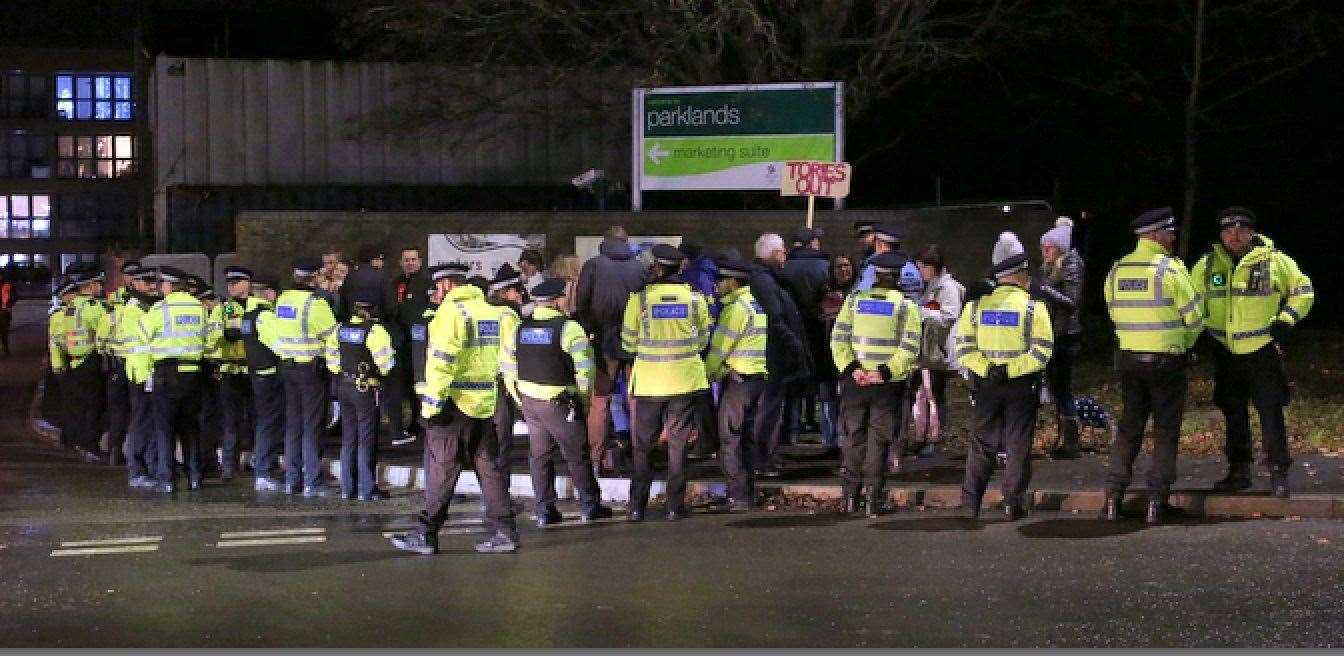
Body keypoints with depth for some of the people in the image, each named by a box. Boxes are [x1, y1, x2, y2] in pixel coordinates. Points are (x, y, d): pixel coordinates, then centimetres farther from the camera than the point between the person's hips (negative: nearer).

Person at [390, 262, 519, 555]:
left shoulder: (451, 311, -11)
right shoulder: (491, 311, 13)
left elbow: (441, 361, -18)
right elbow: (500, 358, 16)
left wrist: (432, 402, -16)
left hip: (456, 402, -7)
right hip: (485, 403, 7)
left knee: (441, 468, -1)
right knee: (488, 466, 10)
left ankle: (426, 533, 3)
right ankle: (504, 529, 7)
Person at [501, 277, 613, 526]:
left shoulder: (518, 329, 5)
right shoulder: (568, 328, -13)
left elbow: (507, 369, 10)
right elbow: (585, 368, -15)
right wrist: (583, 398, 0)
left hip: (528, 401, 5)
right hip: (560, 403, -5)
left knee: (539, 454, 13)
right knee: (577, 454, 7)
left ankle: (544, 510, 13)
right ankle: (589, 506, 13)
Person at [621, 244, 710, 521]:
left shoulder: (639, 298, -8)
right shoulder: (694, 298, -3)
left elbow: (628, 342, 1)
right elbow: (702, 339, 8)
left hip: (649, 381, -1)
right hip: (684, 380, 1)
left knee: (643, 446, 10)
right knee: (678, 444, 9)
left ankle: (637, 507, 10)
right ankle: (675, 505, 8)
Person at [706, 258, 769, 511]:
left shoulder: (736, 308, -15)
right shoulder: (756, 304, 15)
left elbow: (720, 348, -12)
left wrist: (707, 374, 3)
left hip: (737, 378, -10)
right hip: (758, 377, 10)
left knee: (729, 438, -6)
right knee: (748, 437, 14)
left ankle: (738, 495, -8)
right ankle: (748, 492, 18)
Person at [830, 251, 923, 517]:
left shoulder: (854, 300, 5)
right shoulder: (905, 306, -2)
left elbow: (838, 338, -2)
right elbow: (909, 348, -12)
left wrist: (852, 368, -9)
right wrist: (885, 372, -15)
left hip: (854, 380, 2)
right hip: (889, 385, -2)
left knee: (853, 437, 11)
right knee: (878, 440, 3)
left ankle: (851, 497, 12)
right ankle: (873, 500, 2)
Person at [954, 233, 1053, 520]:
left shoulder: (977, 306, 2)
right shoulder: (1033, 307, -7)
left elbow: (964, 348, -4)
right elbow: (1041, 351, -14)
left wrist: (987, 368, -10)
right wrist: (1012, 369, -14)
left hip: (986, 384, 3)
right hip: (1022, 386, -3)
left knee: (982, 443, 10)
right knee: (1018, 445, 4)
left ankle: (971, 502, 8)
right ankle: (1013, 503, 3)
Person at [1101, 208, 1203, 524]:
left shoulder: (1117, 270, 3)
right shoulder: (1170, 268, -13)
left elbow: (1115, 312, 9)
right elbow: (1194, 316, -8)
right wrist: (1185, 342, 11)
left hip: (1128, 358, 5)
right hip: (1167, 362, -4)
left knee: (1129, 428, 12)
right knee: (1166, 432, 5)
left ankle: (1113, 497, 4)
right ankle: (1156, 501, 2)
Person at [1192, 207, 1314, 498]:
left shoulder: (1276, 261, -3)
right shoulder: (1207, 265, 5)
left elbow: (1303, 291, 6)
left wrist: (1286, 320, -5)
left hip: (1263, 351, -3)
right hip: (1225, 352, 3)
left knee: (1271, 411, -6)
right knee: (1233, 414, 11)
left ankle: (1279, 473, 0)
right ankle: (1238, 471, 21)